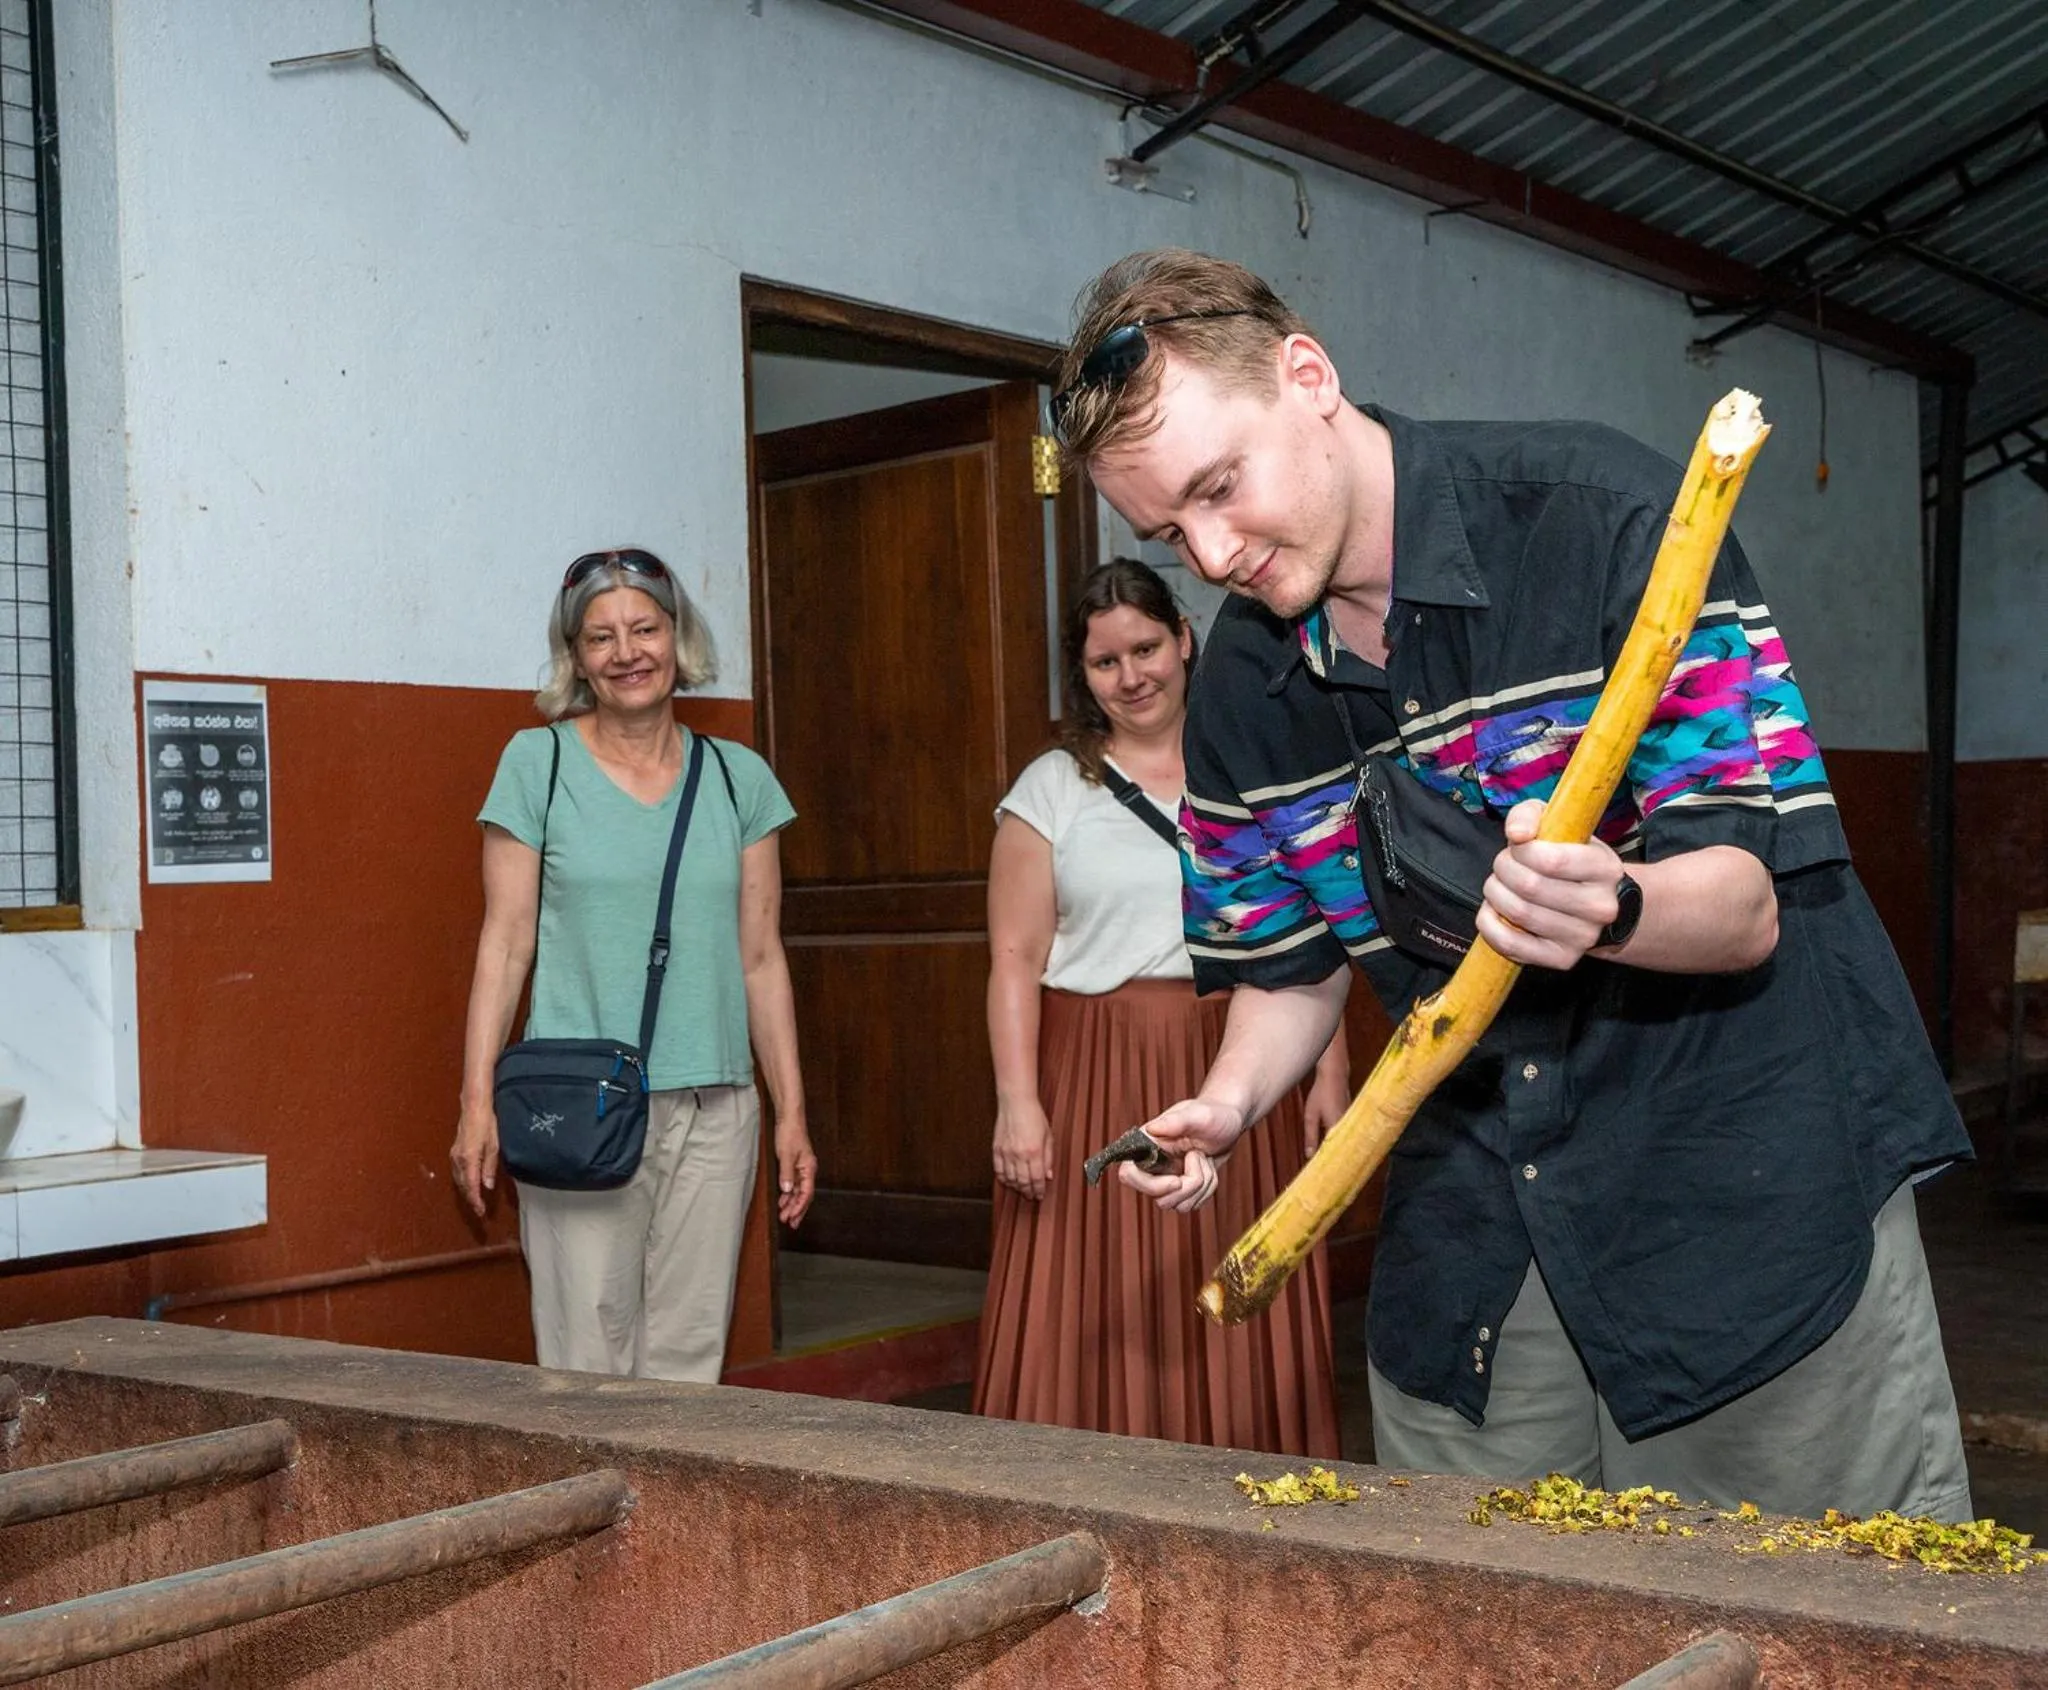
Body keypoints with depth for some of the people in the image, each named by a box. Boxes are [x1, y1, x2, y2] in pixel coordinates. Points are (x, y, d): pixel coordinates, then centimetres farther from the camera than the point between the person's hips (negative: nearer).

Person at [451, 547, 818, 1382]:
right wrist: (477, 1102, -6)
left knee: (689, 1357, 6)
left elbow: (761, 958, 11)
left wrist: (791, 1110, 9)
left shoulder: (740, 778, 9)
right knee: (589, 1364, -3)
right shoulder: (537, 763, 2)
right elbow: (505, 944, 0)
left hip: (714, 1110, 3)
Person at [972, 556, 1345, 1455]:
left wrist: (1329, 1077, 4)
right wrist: (1017, 1101, -11)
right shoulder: (1051, 789, 6)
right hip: (1097, 1083, -1)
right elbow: (1015, 958, -1)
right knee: (1098, 1329, -3)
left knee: (1241, 1331, 2)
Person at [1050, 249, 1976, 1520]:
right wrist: (1232, 1100, -8)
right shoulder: (1244, 689, 2)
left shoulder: (1607, 521, -15)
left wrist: (1610, 910, -38)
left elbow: (1751, 904, -17)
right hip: (1473, 1214, 5)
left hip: (1751, 1165, -4)